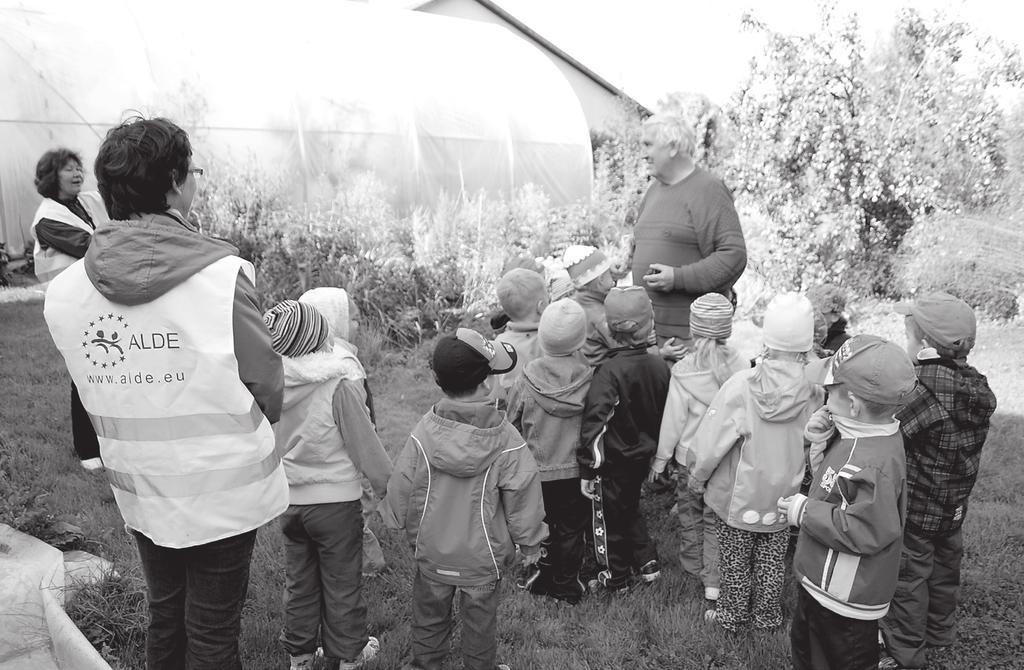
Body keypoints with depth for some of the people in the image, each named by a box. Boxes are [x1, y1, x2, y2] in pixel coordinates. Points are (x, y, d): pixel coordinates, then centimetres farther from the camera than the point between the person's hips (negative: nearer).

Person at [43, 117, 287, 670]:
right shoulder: (224, 275, -23)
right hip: (224, 490, -4)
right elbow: (266, 383, -12)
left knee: (163, 618, 26)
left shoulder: (64, 292, -9)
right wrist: (258, 424, 8)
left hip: (138, 494, 4)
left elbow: (94, 398, 0)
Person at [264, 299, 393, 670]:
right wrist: (386, 482, 0)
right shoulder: (339, 384, -22)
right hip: (336, 500, -5)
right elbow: (364, 442, -14)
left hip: (290, 500, 5)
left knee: (299, 580, 20)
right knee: (342, 582, 12)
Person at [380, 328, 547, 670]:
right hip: (483, 556, -2)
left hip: (432, 552, 2)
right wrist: (530, 541, 4)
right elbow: (522, 497, -13)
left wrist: (402, 524, 13)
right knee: (479, 618, 20)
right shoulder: (507, 442, -23)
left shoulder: (423, 432, -19)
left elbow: (401, 488, -7)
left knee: (430, 615, 24)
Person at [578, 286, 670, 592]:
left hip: (614, 463, -6)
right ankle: (647, 562, 35)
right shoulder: (659, 365, -6)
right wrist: (658, 454, 19)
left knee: (609, 518, 14)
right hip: (643, 455, 6)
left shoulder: (610, 371, -27)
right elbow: (666, 414, 5)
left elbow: (595, 424, -28)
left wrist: (587, 470, -19)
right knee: (630, 509, 28)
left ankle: (616, 578, 30)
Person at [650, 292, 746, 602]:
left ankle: (693, 565, 39)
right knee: (717, 517, 16)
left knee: (689, 512, 21)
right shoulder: (740, 366, -14)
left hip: (691, 456, -1)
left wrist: (660, 458, 1)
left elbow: (673, 420, -12)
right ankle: (713, 580, 21)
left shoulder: (683, 371, -19)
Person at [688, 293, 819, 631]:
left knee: (736, 559, 20)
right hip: (783, 496, 2)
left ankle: (733, 614, 37)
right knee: (772, 559, 24)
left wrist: (697, 478, -3)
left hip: (738, 493, -1)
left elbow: (711, 442, -20)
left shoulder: (741, 384, -26)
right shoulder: (815, 391, -22)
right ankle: (767, 616, 40)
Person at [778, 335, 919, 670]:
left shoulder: (873, 464, -34)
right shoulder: (858, 437, -4)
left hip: (844, 603, -9)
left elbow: (866, 532, -35)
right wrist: (823, 440, -7)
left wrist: (805, 511, -25)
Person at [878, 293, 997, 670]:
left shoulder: (924, 388, -29)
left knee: (907, 578, 9)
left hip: (913, 509, -8)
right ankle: (939, 632, 46)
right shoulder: (977, 387, -5)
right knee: (943, 569, 25)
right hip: (954, 508, 8)